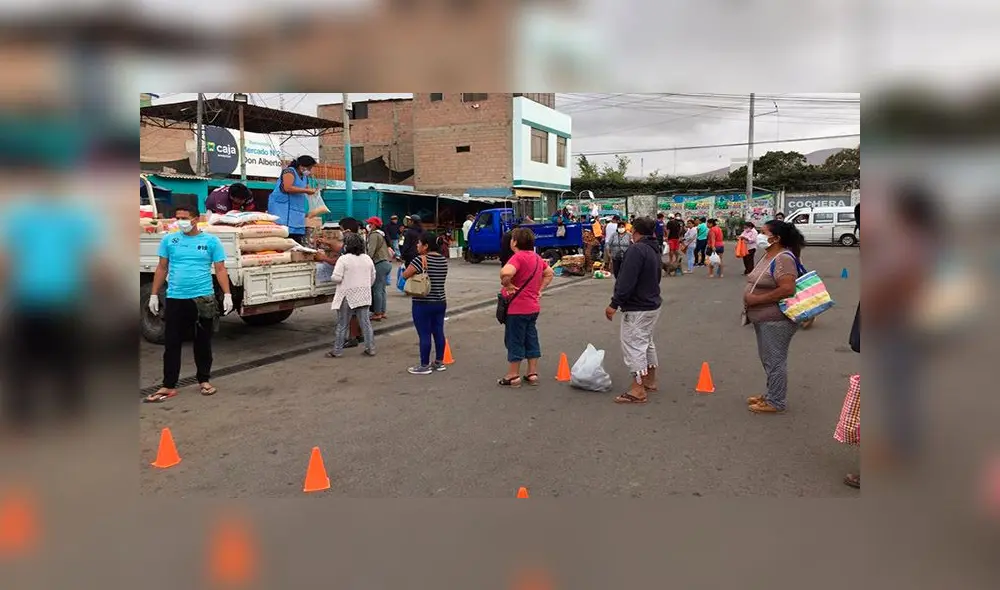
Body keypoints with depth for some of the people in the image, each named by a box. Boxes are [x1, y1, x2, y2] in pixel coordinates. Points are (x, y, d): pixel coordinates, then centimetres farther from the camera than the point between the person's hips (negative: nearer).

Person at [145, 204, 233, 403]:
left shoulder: (211, 241, 1)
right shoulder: (169, 240, 5)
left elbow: (220, 269, 0)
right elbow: (162, 269, 11)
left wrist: (227, 294, -9)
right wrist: (154, 295, 8)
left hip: (203, 299, -1)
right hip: (175, 299, 1)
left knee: (203, 342, 10)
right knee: (171, 344, 3)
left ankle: (204, 380, 23)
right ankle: (169, 386, 10)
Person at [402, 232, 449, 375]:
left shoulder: (420, 259, -16)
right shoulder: (443, 260, 5)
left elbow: (405, 275, -10)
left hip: (423, 304, -7)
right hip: (441, 302, 7)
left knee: (424, 335, 0)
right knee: (438, 332, 14)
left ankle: (425, 366, 8)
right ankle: (439, 362, 23)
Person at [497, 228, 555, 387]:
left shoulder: (518, 257, -18)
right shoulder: (537, 257, 9)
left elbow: (506, 272, -38)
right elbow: (549, 274, 22)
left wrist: (507, 285, -20)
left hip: (517, 308, -8)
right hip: (533, 307, 8)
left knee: (514, 341, 3)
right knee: (531, 339, 14)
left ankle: (513, 376, 11)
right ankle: (532, 374, 20)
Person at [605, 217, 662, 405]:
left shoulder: (636, 249, -19)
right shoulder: (654, 251, 12)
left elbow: (627, 281, -25)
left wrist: (614, 304, -23)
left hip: (637, 308, -10)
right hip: (653, 304, 10)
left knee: (633, 345, -6)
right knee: (646, 342, 21)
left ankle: (638, 390, -5)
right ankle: (650, 380, 33)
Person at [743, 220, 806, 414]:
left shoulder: (783, 258, -19)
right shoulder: (768, 256, 12)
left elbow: (787, 289, -28)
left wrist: (757, 300, -23)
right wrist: (751, 300, 5)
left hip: (776, 320, -10)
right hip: (763, 318, 10)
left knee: (775, 361, 0)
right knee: (768, 359, 20)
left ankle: (775, 403, 11)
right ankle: (771, 394, 33)